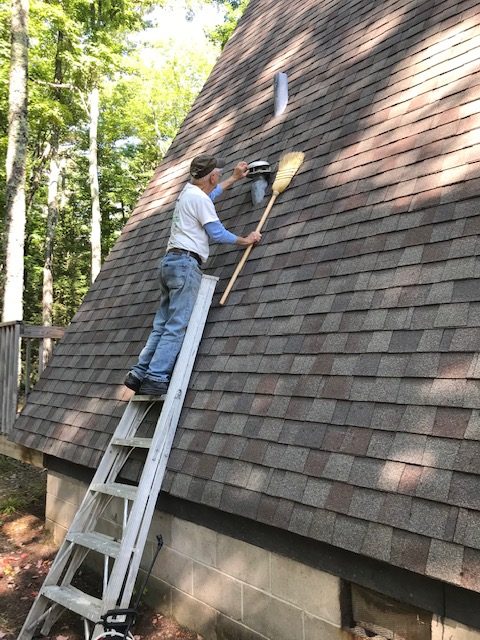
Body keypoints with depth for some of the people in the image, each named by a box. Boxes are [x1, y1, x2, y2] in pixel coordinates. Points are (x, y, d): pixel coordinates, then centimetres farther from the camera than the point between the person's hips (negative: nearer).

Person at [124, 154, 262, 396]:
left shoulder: (190, 190, 22)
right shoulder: (199, 198, -7)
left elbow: (211, 192, 44)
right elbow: (218, 234, -7)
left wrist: (235, 178, 51)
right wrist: (246, 240, 6)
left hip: (171, 262, 10)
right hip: (185, 264, -10)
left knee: (162, 325, 7)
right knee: (176, 327, -13)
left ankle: (139, 373, 5)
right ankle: (156, 378, -18)